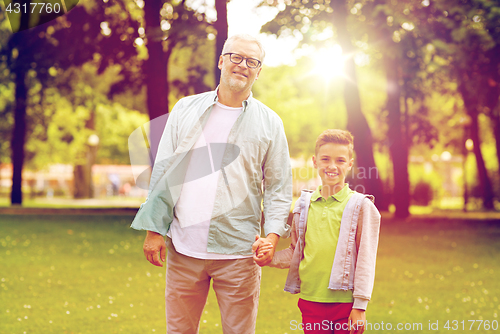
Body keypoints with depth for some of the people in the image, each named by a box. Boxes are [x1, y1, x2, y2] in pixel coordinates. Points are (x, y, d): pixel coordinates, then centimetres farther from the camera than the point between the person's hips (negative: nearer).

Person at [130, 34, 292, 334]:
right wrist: (154, 229, 3)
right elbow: (163, 172, 9)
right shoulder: (186, 110, 8)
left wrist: (272, 235, -10)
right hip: (184, 248, 1)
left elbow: (279, 187, 6)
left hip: (238, 252, -1)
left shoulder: (269, 123, 6)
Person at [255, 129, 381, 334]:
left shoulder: (360, 206, -2)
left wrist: (360, 306, -6)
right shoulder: (304, 205, 9)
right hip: (310, 301, 3)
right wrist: (271, 257, -2)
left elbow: (365, 259, -3)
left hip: (345, 304, -3)